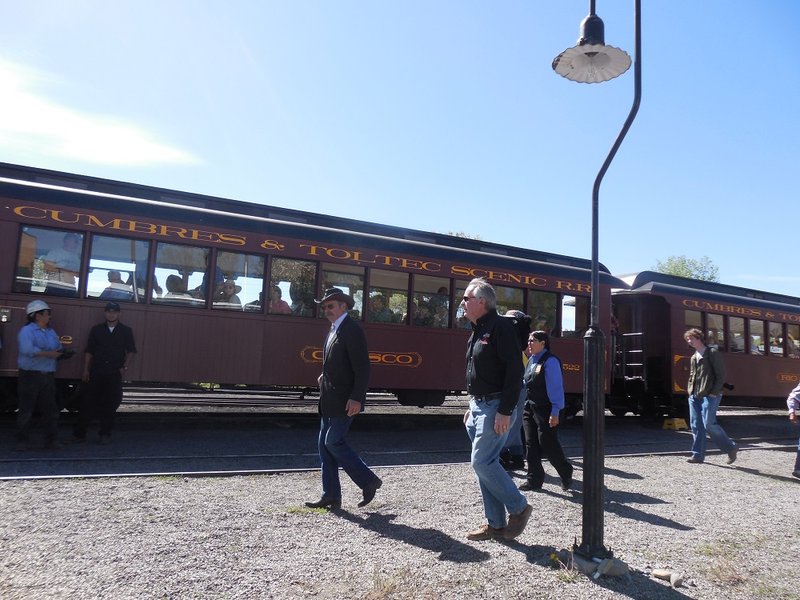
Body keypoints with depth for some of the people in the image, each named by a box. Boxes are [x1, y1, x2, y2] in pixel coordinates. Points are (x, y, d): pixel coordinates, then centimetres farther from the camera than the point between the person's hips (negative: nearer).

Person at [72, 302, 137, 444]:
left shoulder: (126, 331, 5)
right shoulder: (97, 329, 7)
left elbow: (131, 351, 8)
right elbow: (89, 351, 7)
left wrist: (125, 367, -2)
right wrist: (86, 370, 1)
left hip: (115, 374, 0)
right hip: (96, 373, 0)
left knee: (110, 404, 4)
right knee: (88, 402, 0)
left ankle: (105, 434, 14)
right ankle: (79, 433, 9)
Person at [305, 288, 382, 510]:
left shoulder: (352, 330, -14)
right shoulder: (334, 330, 14)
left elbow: (362, 367, -20)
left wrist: (356, 398, -23)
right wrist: (325, 377, 11)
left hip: (345, 401, -9)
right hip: (329, 400, 10)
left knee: (334, 442, -9)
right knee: (325, 445, 10)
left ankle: (369, 481, 7)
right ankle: (331, 496, 18)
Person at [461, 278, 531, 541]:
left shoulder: (500, 327, -14)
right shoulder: (477, 331, 15)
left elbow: (514, 371, -21)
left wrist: (505, 411, -24)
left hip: (495, 408, -9)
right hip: (478, 407, 10)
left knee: (482, 462, -10)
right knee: (483, 464, 10)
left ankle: (519, 508, 9)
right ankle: (496, 524, 20)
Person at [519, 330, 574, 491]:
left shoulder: (550, 361, -13)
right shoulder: (531, 360, 12)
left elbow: (556, 387, -17)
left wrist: (555, 412, -20)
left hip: (545, 410, -8)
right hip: (529, 409, 8)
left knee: (548, 445, -1)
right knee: (531, 445, 9)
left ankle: (566, 474, 22)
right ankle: (534, 479, 18)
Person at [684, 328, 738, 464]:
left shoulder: (713, 353, -4)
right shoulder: (694, 357, 18)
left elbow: (721, 375, -10)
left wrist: (714, 392, -15)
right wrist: (690, 390, 9)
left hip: (710, 396, -7)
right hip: (694, 396, 7)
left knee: (709, 424, -11)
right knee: (695, 425, 4)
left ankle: (731, 448, 9)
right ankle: (698, 455, 9)